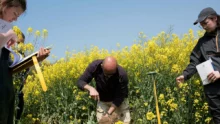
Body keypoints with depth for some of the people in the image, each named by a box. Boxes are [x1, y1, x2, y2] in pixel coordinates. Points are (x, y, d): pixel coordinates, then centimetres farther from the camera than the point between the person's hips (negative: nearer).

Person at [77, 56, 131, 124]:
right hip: (102, 101, 2)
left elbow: (119, 97, -25)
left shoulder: (122, 75, -33)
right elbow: (80, 82, -20)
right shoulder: (95, 66, -28)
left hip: (120, 100, -1)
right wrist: (91, 89, -39)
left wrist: (108, 113, -33)